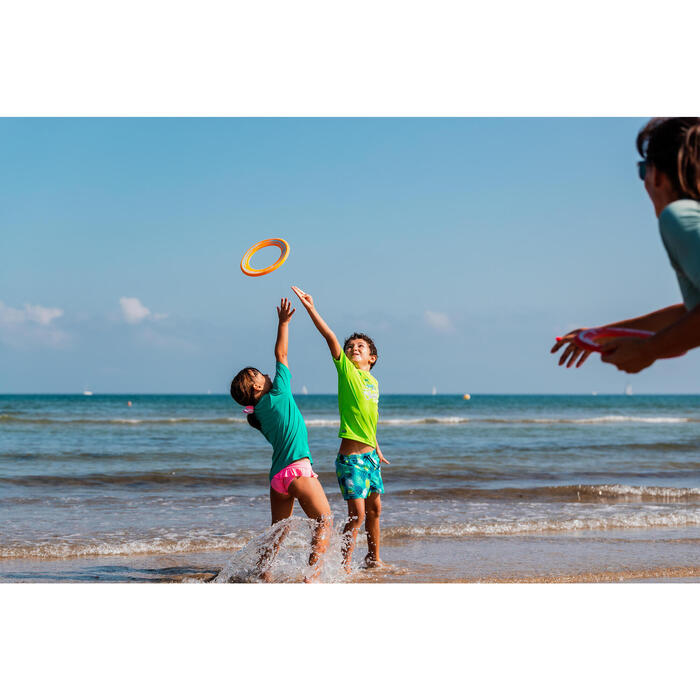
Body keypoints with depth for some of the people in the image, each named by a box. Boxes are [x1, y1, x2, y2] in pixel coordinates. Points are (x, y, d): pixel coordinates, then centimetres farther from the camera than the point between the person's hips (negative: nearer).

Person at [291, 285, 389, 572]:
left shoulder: (374, 382, 12)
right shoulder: (346, 370, -4)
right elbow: (330, 337, -15)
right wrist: (311, 309, -25)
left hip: (370, 454, 7)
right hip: (350, 455, -7)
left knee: (374, 509, 16)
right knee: (357, 513, -11)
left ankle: (374, 557, 33)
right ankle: (344, 564, 1)